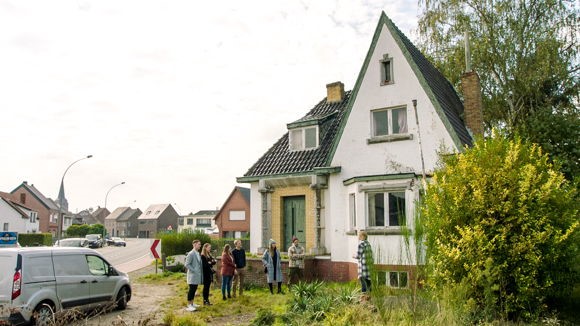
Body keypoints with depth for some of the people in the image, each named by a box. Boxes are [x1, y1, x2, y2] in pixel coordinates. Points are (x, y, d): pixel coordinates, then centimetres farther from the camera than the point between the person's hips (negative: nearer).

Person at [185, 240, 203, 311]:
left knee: (194, 289, 13)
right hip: (193, 275, -8)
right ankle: (189, 305, 2)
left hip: (197, 276, 8)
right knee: (191, 289, -4)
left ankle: (192, 303, 23)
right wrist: (194, 271, -17)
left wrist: (200, 272, 10)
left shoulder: (198, 254, 12)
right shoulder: (191, 254, -14)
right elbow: (187, 265, -16)